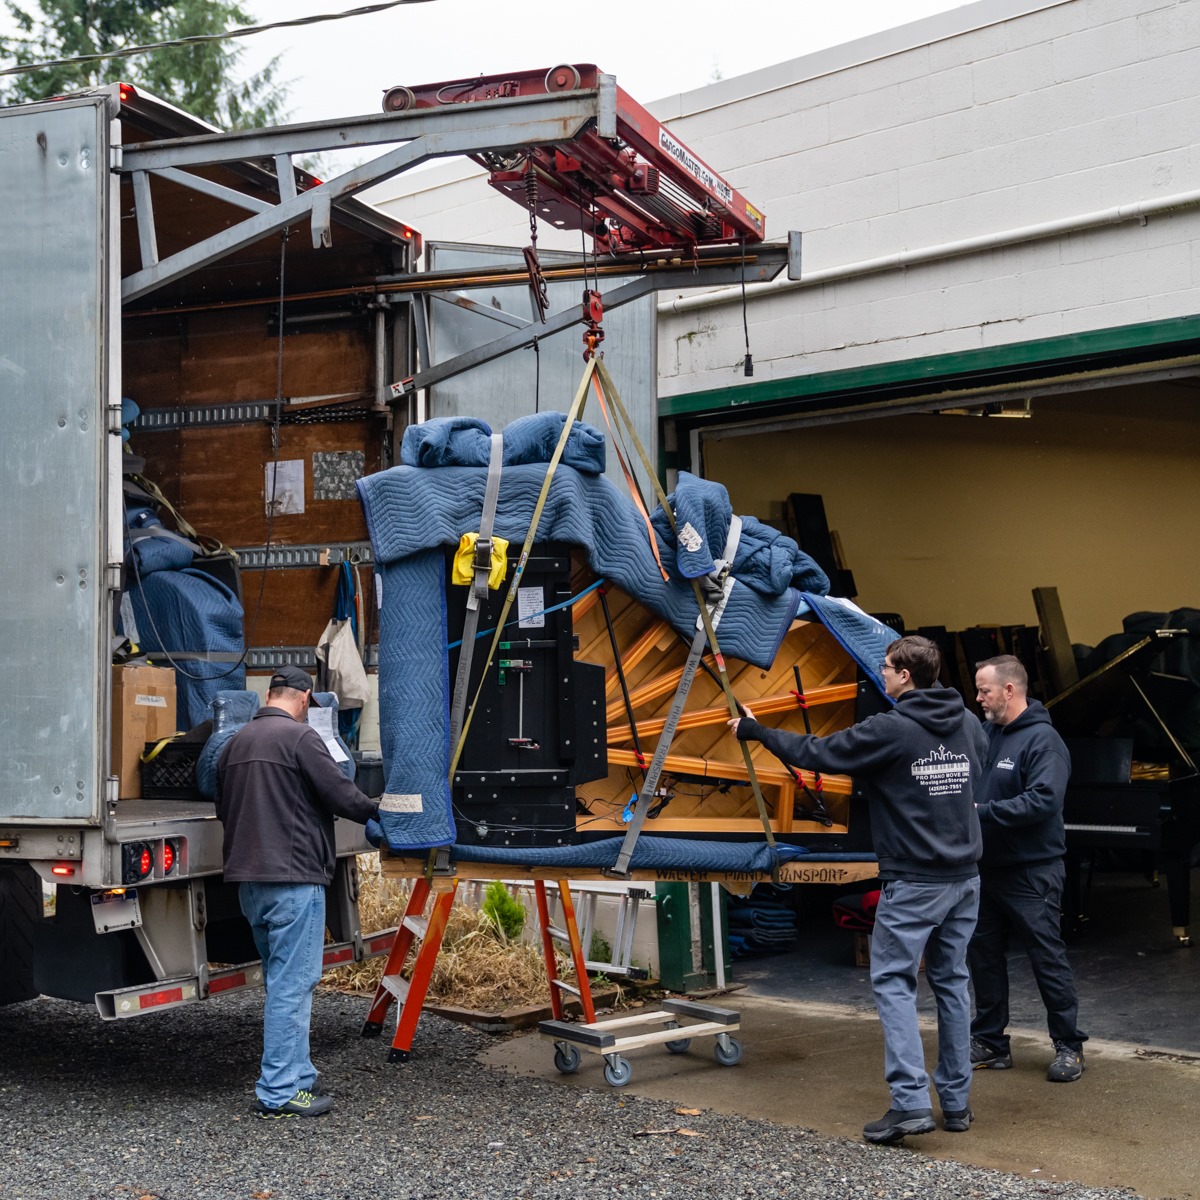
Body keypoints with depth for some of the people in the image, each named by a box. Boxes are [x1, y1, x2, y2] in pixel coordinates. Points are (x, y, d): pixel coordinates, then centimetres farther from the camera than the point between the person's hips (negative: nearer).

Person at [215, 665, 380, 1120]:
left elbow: (223, 809, 22)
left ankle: (298, 1076, 23)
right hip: (293, 880, -8)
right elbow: (342, 795, -12)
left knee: (282, 982, 17)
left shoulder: (235, 743, 14)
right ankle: (280, 1092, -3)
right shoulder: (300, 737, -11)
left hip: (249, 881, 8)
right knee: (292, 985, -5)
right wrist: (375, 811, 6)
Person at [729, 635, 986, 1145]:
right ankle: (956, 1102, 17)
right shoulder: (969, 724, 6)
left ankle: (910, 1102, -9)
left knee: (893, 981, -1)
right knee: (952, 981, 13)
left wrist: (755, 731, 6)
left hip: (912, 881, -7)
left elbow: (816, 753, -9)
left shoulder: (889, 730, -15)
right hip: (964, 876, 7)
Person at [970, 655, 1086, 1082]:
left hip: (1030, 873, -8)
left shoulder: (1042, 739, -16)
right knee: (984, 956, 13)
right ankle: (990, 1043, 24)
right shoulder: (987, 734, 7)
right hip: (988, 869, 8)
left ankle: (1069, 1046, 14)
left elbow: (1045, 801, -27)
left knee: (1048, 959, 1)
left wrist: (982, 811, -25)